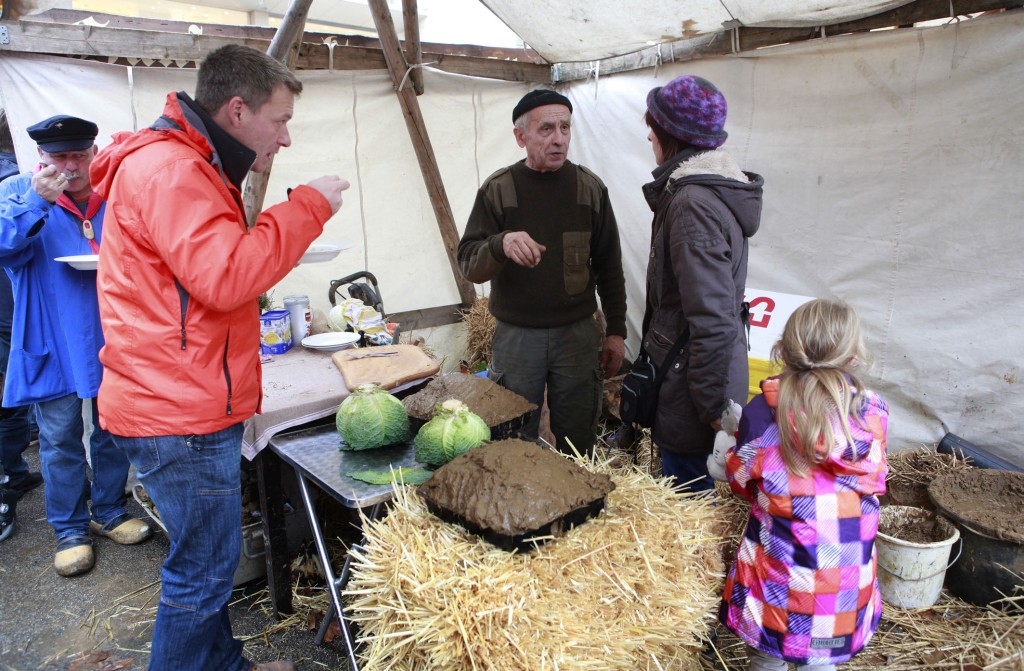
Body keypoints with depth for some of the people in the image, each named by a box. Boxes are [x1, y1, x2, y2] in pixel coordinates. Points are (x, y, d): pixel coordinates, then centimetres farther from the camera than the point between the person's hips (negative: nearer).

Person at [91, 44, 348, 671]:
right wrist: (309, 206, -19)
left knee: (209, 559, 22)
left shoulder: (188, 167, 18)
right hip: (181, 415, -11)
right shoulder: (170, 170, -18)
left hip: (190, 405, 11)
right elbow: (227, 276, -28)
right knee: (204, 570, 3)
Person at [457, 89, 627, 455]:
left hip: (578, 333, 1)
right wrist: (501, 244, -29)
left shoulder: (590, 187, 3)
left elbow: (609, 266, 8)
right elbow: (469, 265, -8)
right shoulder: (498, 189, -2)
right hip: (515, 337, -1)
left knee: (578, 444, 11)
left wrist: (616, 331, 5)